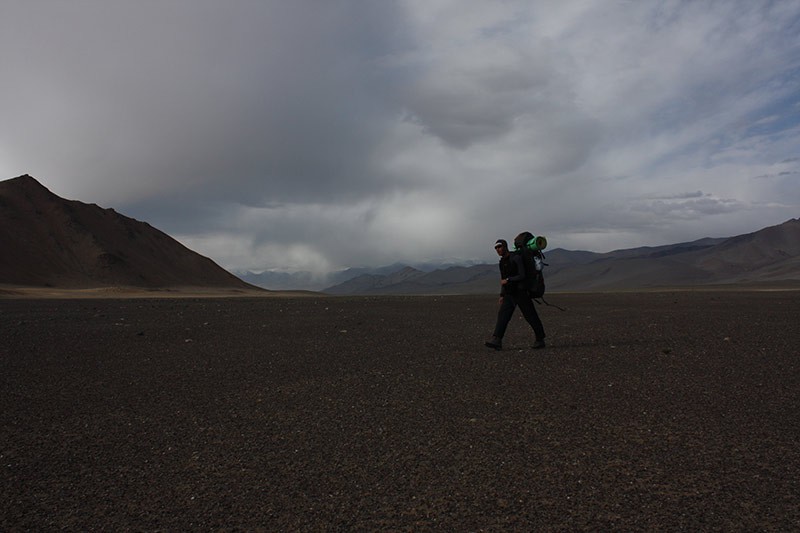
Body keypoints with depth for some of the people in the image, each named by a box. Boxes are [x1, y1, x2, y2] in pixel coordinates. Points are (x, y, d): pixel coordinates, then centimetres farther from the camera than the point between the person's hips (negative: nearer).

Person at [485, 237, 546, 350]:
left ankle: (540, 340, 16)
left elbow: (522, 276, -18)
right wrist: (502, 295, 19)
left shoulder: (516, 258, -12)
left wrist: (507, 280, -18)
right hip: (509, 294, 7)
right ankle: (496, 341, -17)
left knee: (530, 316, 2)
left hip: (521, 293, -7)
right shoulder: (502, 262, 13)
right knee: (502, 315, -8)